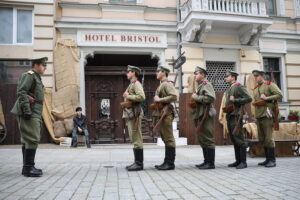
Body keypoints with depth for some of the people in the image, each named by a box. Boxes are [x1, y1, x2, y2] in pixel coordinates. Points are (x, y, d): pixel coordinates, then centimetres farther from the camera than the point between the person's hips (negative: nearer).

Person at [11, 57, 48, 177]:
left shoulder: (37, 78, 23)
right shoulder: (29, 75, -6)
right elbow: (21, 92, -17)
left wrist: (38, 116, 20)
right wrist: (27, 110, -23)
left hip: (34, 114, 10)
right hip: (29, 114, -10)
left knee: (27, 140, 12)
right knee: (32, 140, -12)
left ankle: (27, 167, 19)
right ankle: (28, 168, -8)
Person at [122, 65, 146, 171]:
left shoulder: (136, 84, -7)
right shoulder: (131, 85, 23)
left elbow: (141, 97, -23)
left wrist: (128, 96, -15)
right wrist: (127, 97, 13)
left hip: (134, 114, -10)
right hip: (130, 114, 10)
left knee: (136, 139, -9)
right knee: (134, 139, 10)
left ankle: (139, 163, -6)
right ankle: (137, 162, 15)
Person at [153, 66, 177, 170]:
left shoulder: (167, 83, -8)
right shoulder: (161, 85, 20)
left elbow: (174, 97, -21)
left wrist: (160, 99, -16)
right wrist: (157, 100, 12)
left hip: (166, 113, -10)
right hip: (161, 113, 10)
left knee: (168, 138, -6)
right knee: (165, 138, 12)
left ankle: (170, 163, -1)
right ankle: (167, 162, 19)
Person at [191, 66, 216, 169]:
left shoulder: (206, 84, -8)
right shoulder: (199, 86, 21)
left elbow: (211, 98, -22)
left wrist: (197, 97, -17)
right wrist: (194, 100, 13)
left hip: (205, 116, -10)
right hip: (199, 116, 10)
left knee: (208, 139, -7)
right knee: (202, 139, 12)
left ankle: (211, 163, -1)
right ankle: (206, 161, 20)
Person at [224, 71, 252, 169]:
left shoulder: (239, 87, -3)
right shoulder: (228, 89, 22)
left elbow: (249, 98, -13)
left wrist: (235, 100, -17)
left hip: (236, 116, -9)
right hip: (229, 116, 9)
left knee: (239, 138, -9)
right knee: (233, 139, 8)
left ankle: (243, 162, -5)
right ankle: (238, 160, 14)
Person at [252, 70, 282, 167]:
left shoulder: (270, 85, -1)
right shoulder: (255, 88, 19)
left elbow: (280, 95, -11)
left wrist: (266, 98, -17)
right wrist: (255, 103, 11)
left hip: (267, 115, -7)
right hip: (258, 116, 7)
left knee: (268, 138, -8)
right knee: (262, 139, 9)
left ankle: (272, 160, 0)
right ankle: (268, 159, 18)